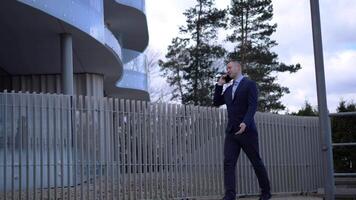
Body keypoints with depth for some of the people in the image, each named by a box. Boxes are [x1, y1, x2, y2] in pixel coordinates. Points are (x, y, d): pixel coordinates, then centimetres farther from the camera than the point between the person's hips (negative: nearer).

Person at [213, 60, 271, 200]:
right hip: (231, 131, 6)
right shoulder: (228, 89, 20)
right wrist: (219, 85, 13)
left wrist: (245, 123, -25)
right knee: (228, 163, -8)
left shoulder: (249, 84, 0)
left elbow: (252, 105, -11)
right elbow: (216, 103, 20)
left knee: (256, 162, 4)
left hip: (247, 130, -6)